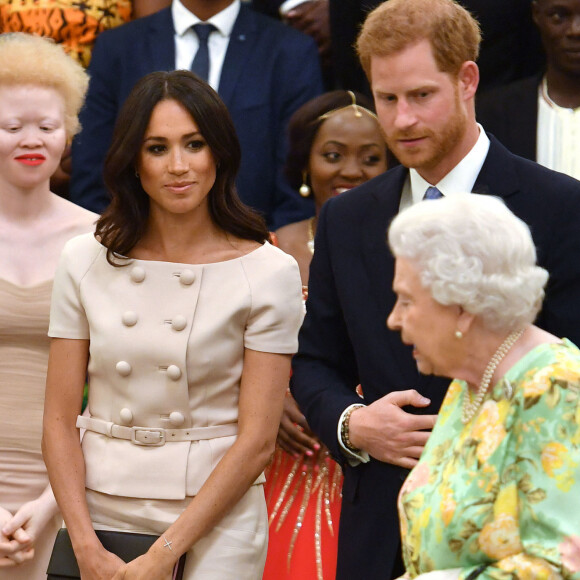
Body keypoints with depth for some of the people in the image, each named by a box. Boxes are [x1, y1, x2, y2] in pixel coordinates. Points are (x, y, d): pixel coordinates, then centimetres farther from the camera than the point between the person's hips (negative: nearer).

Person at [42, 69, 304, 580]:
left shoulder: (269, 272, -5)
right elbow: (60, 422, 2)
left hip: (213, 528, -2)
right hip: (98, 514, 2)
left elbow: (256, 440, -9)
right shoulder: (86, 262, 3)